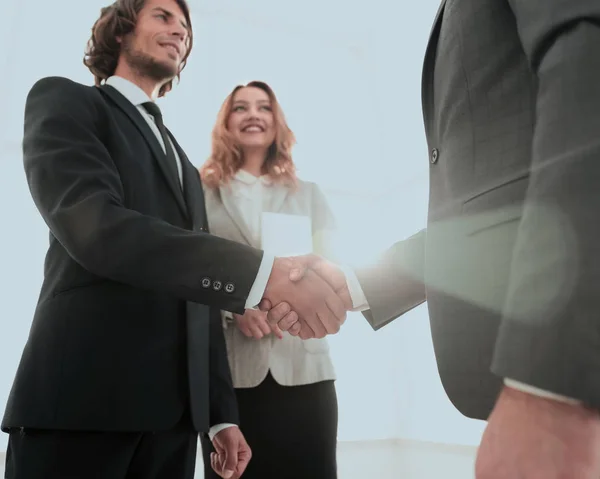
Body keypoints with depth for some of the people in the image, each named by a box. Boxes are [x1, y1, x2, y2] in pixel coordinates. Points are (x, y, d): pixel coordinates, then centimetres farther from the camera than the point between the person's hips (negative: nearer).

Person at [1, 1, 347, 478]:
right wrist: (264, 272, -25)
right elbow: (93, 224, -16)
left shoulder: (184, 165, 24)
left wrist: (222, 412, 13)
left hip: (175, 404, 6)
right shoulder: (64, 100, 3)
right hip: (82, 393, -6)